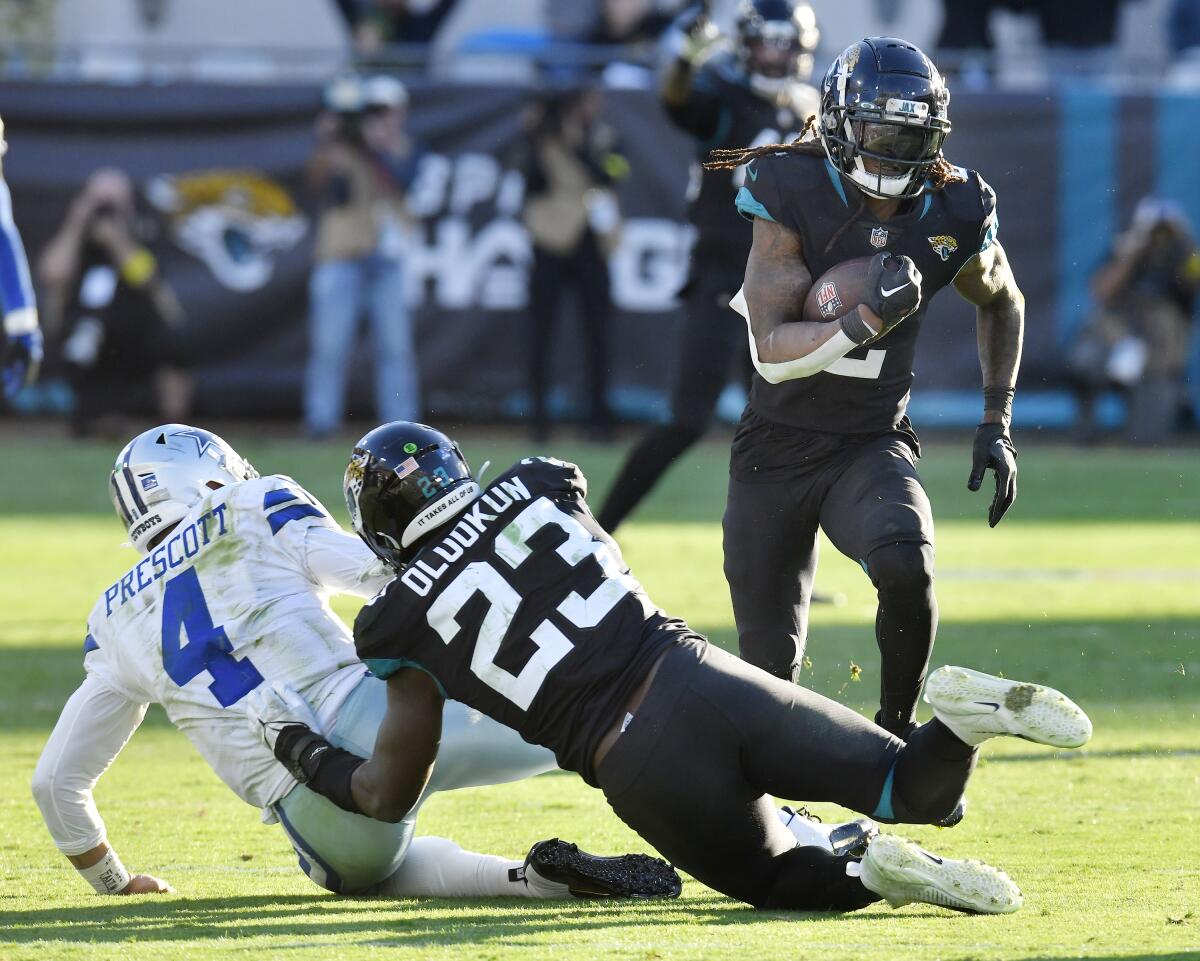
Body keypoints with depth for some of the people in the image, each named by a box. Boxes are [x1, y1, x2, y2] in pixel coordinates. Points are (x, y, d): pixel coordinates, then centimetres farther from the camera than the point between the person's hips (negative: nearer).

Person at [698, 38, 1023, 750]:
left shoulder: (956, 215, -6)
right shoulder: (794, 194, -14)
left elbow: (1003, 302, 17)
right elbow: (772, 350, -20)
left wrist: (998, 423, 12)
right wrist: (867, 321, -35)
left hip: (872, 447, 1)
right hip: (776, 450, -1)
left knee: (905, 564, -33)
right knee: (771, 664, 2)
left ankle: (897, 735, -10)